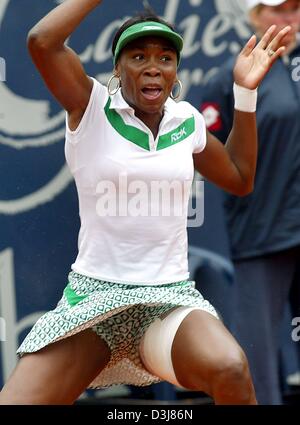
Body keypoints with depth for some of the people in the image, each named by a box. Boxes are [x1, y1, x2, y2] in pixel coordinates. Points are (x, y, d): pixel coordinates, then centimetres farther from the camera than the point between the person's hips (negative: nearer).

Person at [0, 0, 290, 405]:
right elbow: (42, 41, -21)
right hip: (93, 294, -2)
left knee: (231, 370, -31)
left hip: (170, 296, 2)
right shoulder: (93, 109, -4)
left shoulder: (187, 121, 8)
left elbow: (240, 178, 25)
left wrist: (245, 91, 16)